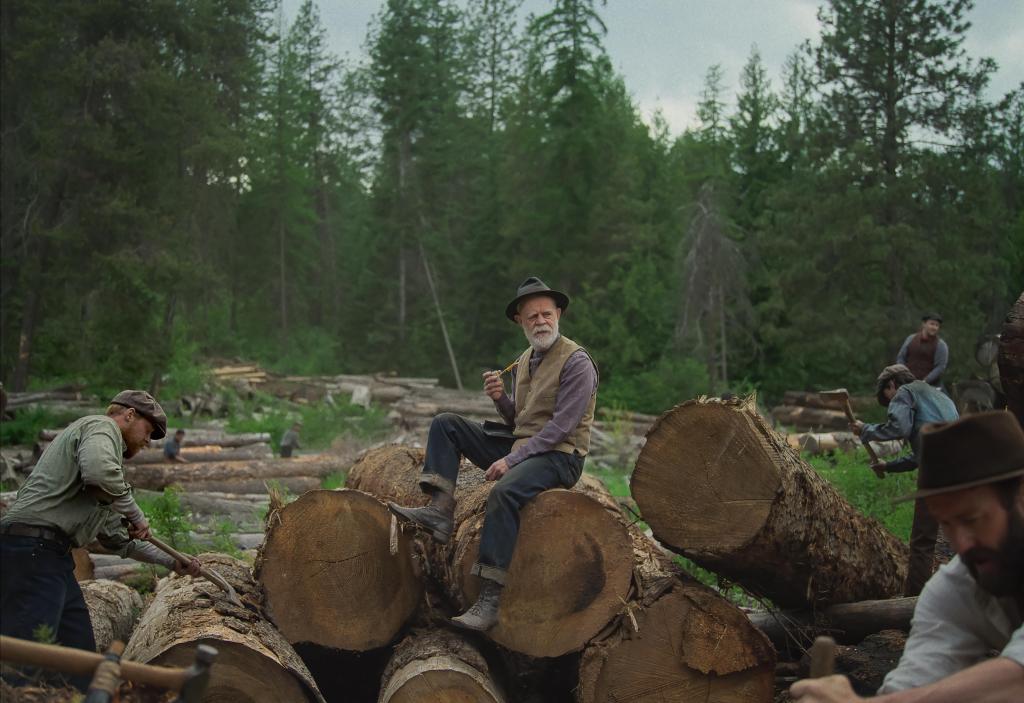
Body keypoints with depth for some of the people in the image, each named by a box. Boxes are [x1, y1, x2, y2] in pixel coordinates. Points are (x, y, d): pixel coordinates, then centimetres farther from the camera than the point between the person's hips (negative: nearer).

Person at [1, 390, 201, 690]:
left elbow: (116, 538, 34)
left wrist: (172, 562, 35)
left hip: (51, 554, 11)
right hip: (34, 548, -11)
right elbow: (100, 472, -24)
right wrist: (136, 515, -9)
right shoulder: (101, 426, 1)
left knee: (81, 654, 8)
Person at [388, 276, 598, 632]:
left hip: (558, 456, -8)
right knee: (445, 424, 0)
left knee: (504, 492, -37)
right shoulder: (524, 361, 14)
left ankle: (490, 599, -36)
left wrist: (511, 460, -21)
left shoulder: (576, 362, -11)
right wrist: (500, 398, -5)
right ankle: (440, 510, -18)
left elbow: (561, 427, -18)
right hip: (520, 446, 8)